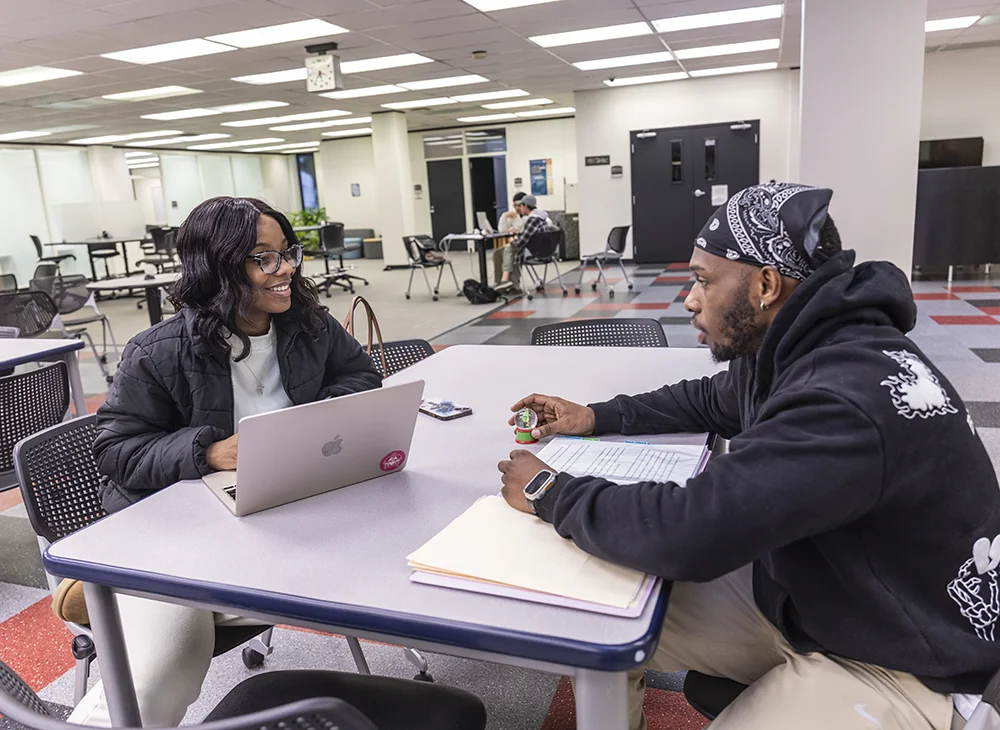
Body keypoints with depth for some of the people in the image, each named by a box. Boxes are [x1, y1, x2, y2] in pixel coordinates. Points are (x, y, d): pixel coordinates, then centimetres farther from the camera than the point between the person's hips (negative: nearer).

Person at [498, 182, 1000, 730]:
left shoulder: (848, 400, -35)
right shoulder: (789, 350, -4)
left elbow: (688, 532, -38)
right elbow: (710, 400, 16)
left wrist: (549, 494, -22)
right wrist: (597, 418, 4)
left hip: (891, 660, -8)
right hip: (796, 594, 8)